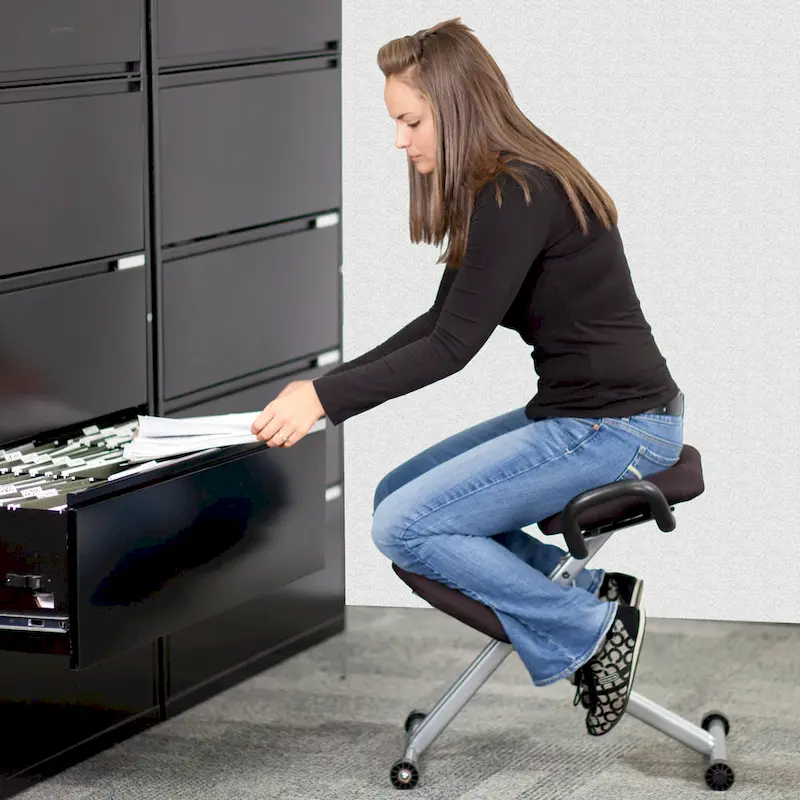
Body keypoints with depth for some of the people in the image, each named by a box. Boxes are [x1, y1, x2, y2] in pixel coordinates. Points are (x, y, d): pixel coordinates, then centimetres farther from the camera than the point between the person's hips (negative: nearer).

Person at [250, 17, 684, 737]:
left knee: (407, 527, -14)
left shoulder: (517, 196, -19)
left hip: (616, 426, -10)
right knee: (396, 497, 12)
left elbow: (452, 346, -20)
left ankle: (589, 632, -3)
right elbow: (439, 324, 15)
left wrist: (326, 399, -15)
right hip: (573, 412, 10)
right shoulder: (500, 188, 12)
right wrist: (328, 383, 8)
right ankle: (590, 586, 6)